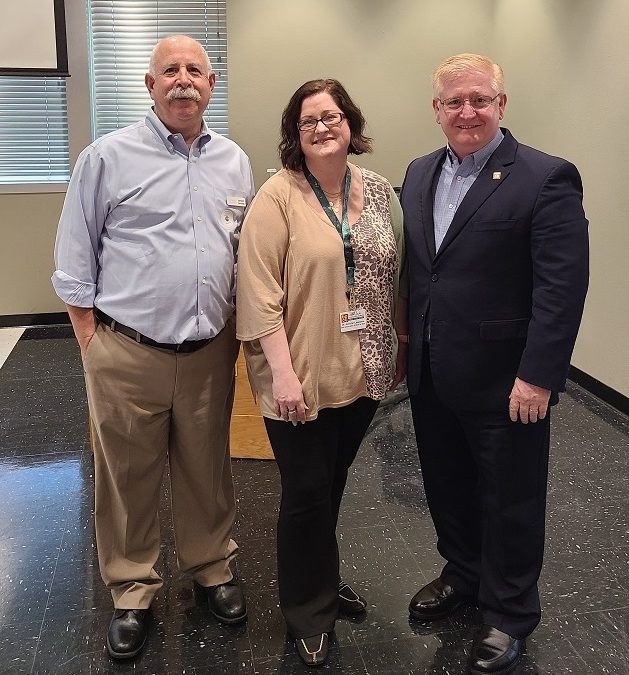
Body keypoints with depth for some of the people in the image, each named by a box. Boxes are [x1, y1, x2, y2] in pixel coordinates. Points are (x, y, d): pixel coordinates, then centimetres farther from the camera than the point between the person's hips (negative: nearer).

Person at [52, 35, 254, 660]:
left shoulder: (233, 162, 8)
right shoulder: (108, 157, -3)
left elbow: (247, 253, 15)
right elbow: (75, 264, -1)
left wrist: (240, 335, 9)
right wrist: (92, 350, -4)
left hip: (210, 352, 3)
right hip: (127, 354, -2)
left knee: (207, 470, 16)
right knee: (127, 476, 10)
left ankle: (212, 568, 37)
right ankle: (132, 591, 30)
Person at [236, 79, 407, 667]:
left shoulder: (378, 191, 6)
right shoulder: (278, 195, -10)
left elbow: (395, 275, 12)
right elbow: (260, 290, -15)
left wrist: (401, 347, 12)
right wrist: (282, 371, -19)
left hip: (364, 372, 5)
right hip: (301, 377, -4)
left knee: (333, 484, 19)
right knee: (307, 492, 6)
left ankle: (324, 580, 42)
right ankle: (308, 610, 28)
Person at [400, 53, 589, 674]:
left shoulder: (547, 179, -12)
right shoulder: (419, 175, 9)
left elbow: (563, 288, -16)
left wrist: (537, 376, -19)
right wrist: (399, 345, 9)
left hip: (504, 383, -6)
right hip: (431, 377, 6)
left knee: (510, 501, 11)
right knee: (447, 487, 21)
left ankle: (509, 613, 32)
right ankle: (462, 575, 45)